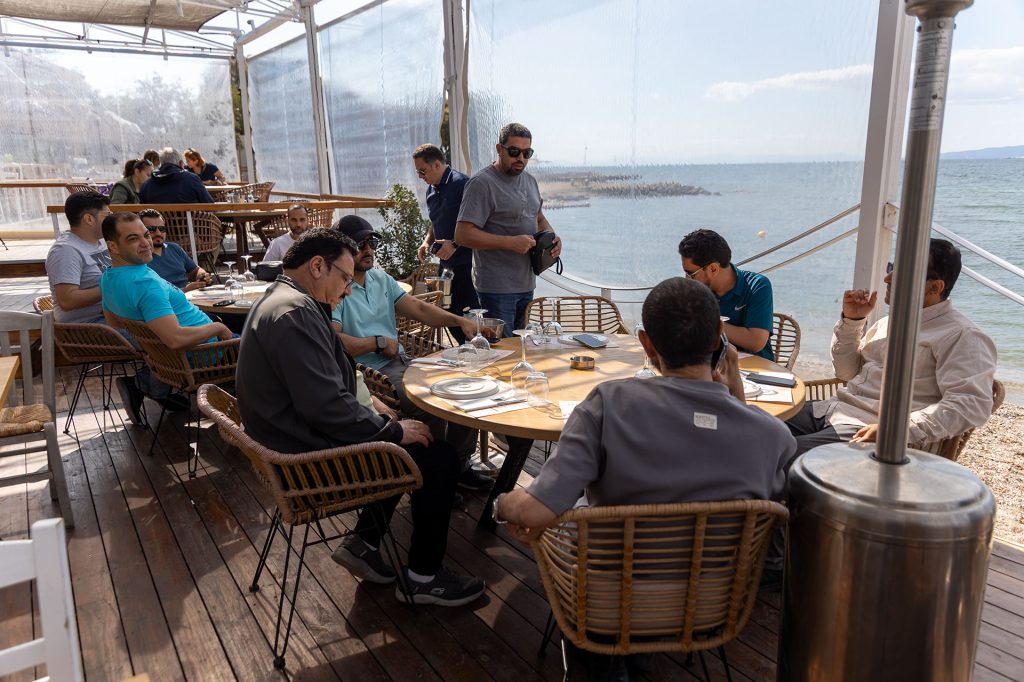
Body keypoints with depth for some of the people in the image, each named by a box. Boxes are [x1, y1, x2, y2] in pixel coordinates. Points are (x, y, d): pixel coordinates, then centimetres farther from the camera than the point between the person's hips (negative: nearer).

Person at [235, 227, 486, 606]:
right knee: (437, 457, -7)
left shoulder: (281, 300, 11)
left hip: (299, 438, 11)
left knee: (405, 444, 21)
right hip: (310, 459, -11)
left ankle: (363, 544, 23)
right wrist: (394, 430, -17)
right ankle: (424, 578, 8)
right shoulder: (295, 312, -23)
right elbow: (327, 406, -27)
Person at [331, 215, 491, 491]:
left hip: (401, 362, 8)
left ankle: (460, 465, 6)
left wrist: (458, 320, -4)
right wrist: (378, 342, -12)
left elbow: (418, 308, 11)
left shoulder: (381, 278, 17)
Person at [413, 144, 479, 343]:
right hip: (446, 262, 9)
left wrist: (454, 244, -23)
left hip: (466, 261, -9)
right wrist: (427, 242, 9)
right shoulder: (431, 190, 14)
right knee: (447, 313, 12)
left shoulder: (461, 184, -13)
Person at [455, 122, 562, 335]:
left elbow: (539, 218, 27)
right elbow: (462, 234, -19)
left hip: (527, 285, 8)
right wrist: (510, 242, -23)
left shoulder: (529, 180, 14)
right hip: (497, 288, -8)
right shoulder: (482, 184, -12)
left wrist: (551, 237, 4)